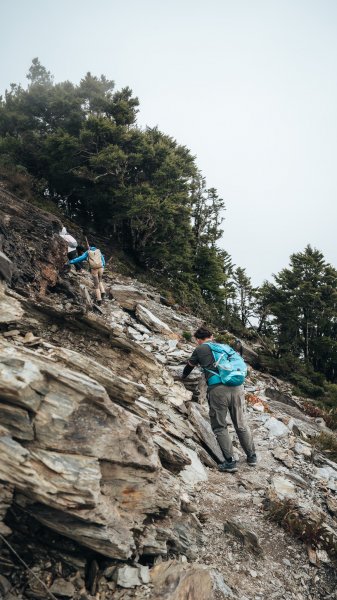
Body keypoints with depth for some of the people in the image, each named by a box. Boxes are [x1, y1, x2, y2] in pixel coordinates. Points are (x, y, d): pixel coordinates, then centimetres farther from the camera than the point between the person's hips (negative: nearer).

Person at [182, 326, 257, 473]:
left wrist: (183, 377, 48)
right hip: (237, 387, 5)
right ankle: (252, 456, 26)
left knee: (220, 427, 8)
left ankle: (230, 462, 6)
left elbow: (189, 366, 27)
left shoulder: (200, 349, 12)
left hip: (218, 390, -4)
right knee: (241, 424, 18)